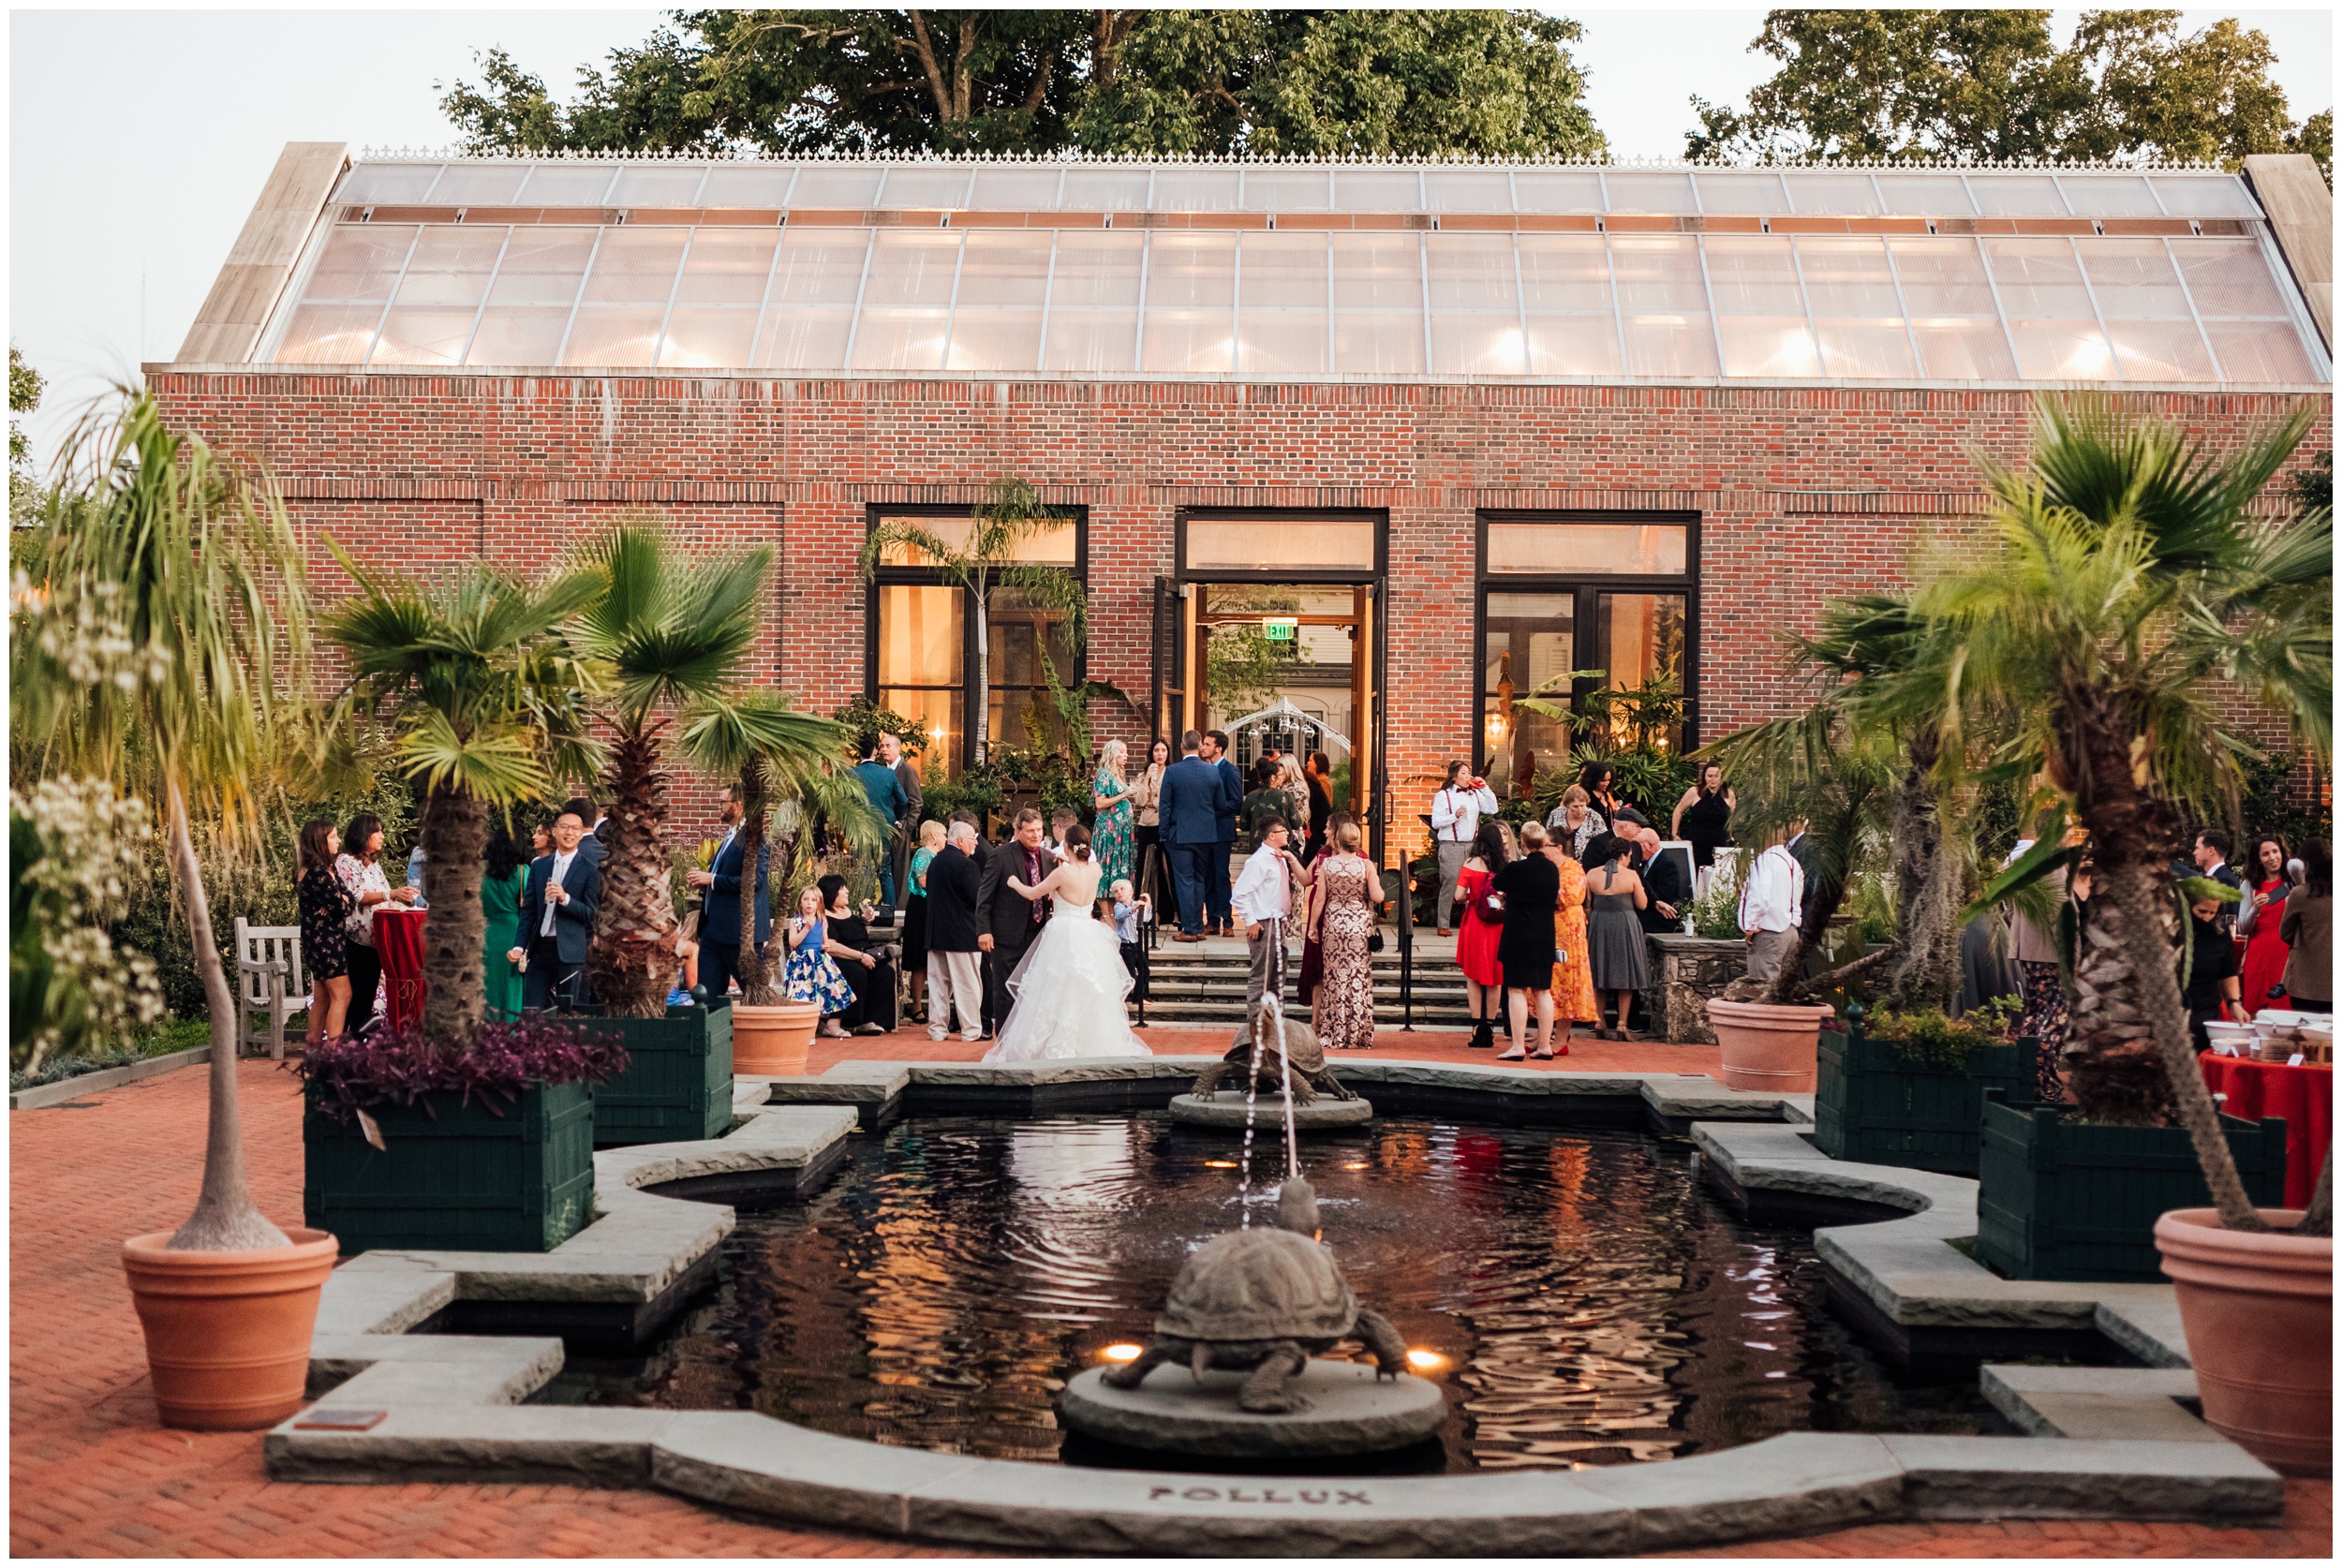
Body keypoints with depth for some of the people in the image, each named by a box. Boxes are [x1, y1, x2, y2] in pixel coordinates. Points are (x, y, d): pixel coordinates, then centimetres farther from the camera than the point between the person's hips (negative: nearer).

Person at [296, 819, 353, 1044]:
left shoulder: (318, 869, 13)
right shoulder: (319, 873, -19)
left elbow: (346, 895, 6)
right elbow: (341, 906, -20)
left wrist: (342, 898, -15)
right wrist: (344, 899, 1)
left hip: (317, 939, 10)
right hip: (326, 938, -10)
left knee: (322, 995, 16)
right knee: (341, 994, -9)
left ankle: (315, 1041, 22)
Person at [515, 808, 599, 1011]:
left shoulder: (589, 869, -1)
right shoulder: (539, 866, 12)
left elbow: (591, 912, -5)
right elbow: (528, 909, 12)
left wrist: (565, 898, -21)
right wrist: (520, 946, 3)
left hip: (569, 951, -4)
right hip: (539, 948, 4)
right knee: (530, 1010, 2)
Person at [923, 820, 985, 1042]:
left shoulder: (935, 861, 8)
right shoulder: (965, 865, -16)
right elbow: (978, 897, -17)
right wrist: (986, 882, 2)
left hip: (935, 931, 7)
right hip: (961, 934, -7)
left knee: (938, 981, 11)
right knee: (967, 983, 1)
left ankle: (937, 1028, 12)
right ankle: (971, 1030, 5)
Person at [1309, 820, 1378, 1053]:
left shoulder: (1327, 864, -6)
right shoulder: (1366, 865, -8)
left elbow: (1320, 898, -4)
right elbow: (1377, 896, -8)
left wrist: (1313, 925, 7)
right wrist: (1376, 882, 12)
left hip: (1333, 922, 1)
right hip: (1360, 923, -1)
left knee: (1334, 976, 8)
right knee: (1359, 977, 5)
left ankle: (1334, 1035, 11)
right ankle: (1358, 1035, 7)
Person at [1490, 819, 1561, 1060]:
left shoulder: (1516, 869, -14)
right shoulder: (1552, 869, 1)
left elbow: (1495, 885, 4)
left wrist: (1506, 864, 22)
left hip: (1518, 938, -5)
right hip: (1545, 938, 5)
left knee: (1516, 990, -2)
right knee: (1543, 991, 11)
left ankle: (1518, 1046, -6)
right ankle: (1545, 1046, 13)